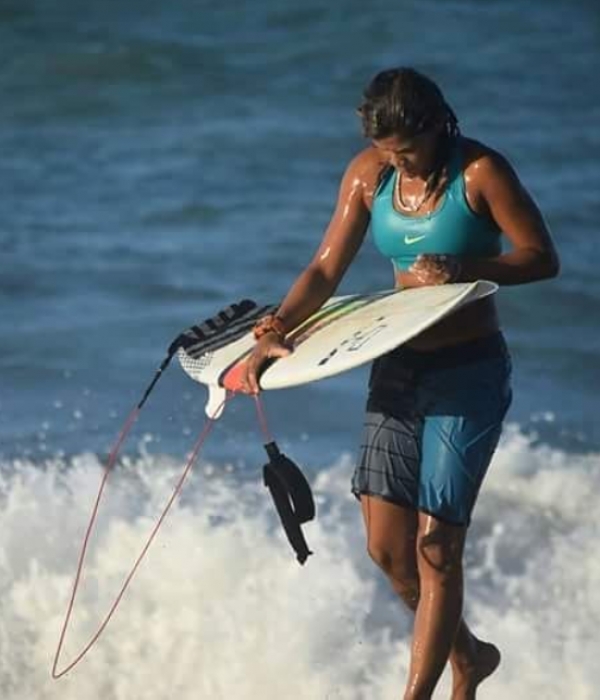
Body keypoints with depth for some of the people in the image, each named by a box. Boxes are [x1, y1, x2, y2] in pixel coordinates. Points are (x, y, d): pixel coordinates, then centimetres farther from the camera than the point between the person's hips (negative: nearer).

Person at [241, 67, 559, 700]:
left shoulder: (480, 172, -13)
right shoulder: (369, 173, 1)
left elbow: (542, 258, -10)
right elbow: (326, 269, 3)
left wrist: (463, 270, -26)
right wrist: (272, 335, -10)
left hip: (469, 373, -6)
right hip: (398, 368, 6)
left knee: (436, 546, -7)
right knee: (386, 546, 5)